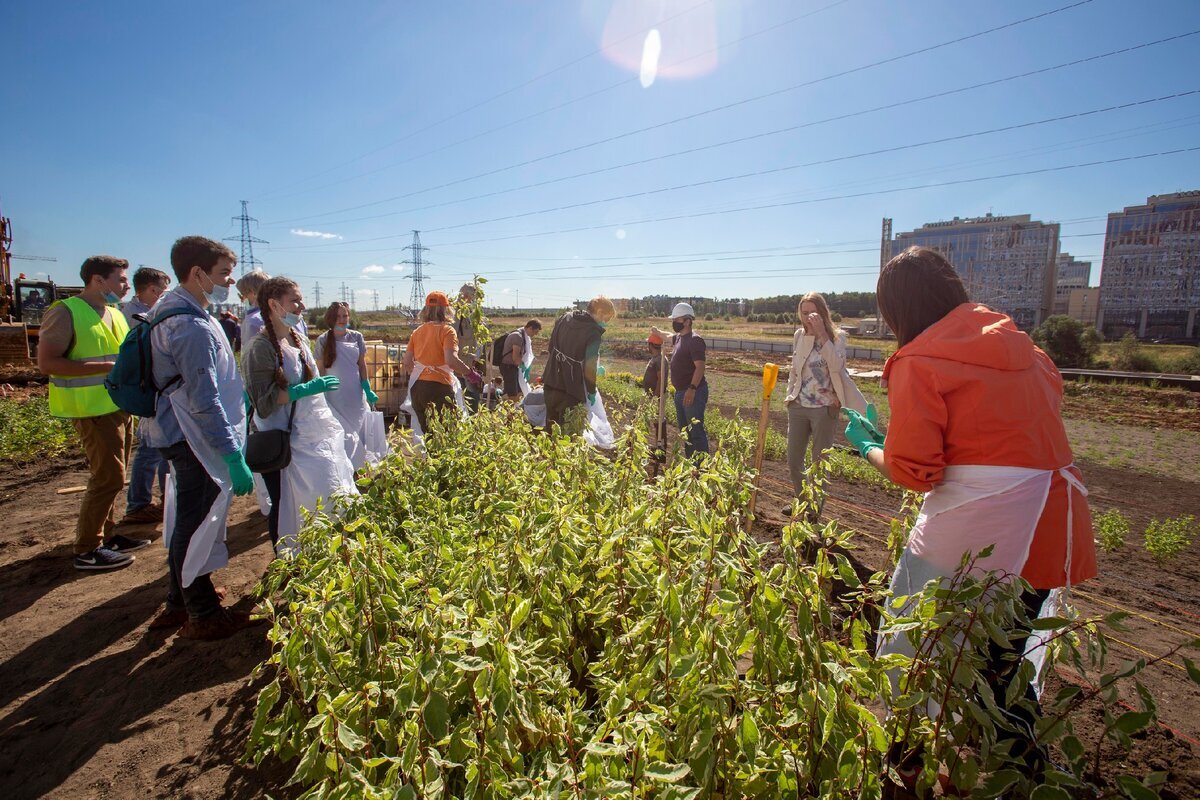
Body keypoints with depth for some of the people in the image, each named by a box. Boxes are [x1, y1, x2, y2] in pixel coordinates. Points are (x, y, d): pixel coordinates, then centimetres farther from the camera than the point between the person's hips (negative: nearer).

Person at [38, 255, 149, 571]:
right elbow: (47, 362, -19)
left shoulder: (115, 313, 14)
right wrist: (108, 367, -23)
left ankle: (105, 534, 28)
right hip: (93, 410, -8)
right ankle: (88, 549, 5)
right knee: (109, 477, -7)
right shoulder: (65, 312, -11)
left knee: (111, 475, 16)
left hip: (120, 407, 9)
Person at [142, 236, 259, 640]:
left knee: (187, 523, 20)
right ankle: (203, 617, 14)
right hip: (197, 442, -11)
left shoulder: (171, 312, 12)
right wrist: (234, 457, -23)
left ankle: (180, 602, 34)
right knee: (198, 526, 1)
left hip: (180, 436, 11)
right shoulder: (192, 327, -22)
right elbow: (204, 402, -25)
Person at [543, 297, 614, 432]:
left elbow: (551, 346, 15)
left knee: (551, 426, 20)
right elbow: (590, 367, -18)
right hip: (571, 390, -7)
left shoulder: (565, 318, 5)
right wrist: (592, 392, -4)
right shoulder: (594, 333, -17)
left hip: (551, 381, 7)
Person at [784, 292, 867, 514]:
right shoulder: (799, 335, 7)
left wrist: (821, 333, -27)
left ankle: (815, 510, 19)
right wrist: (789, 395, 13)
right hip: (798, 406, 5)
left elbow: (836, 366, -25)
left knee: (820, 462, 4)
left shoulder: (836, 336, -7)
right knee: (793, 460, 12)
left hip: (824, 408, -5)